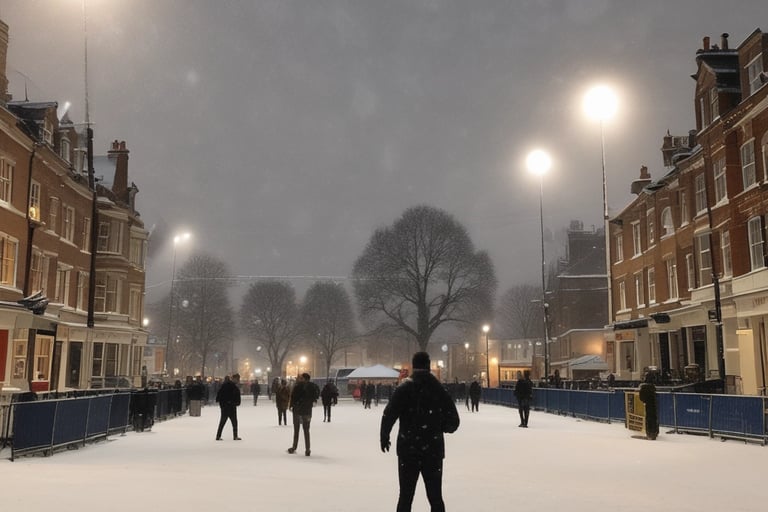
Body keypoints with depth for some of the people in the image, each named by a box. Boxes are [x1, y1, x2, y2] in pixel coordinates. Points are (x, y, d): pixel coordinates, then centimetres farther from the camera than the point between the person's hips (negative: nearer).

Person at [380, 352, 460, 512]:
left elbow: (389, 414, -14)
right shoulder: (439, 388, 0)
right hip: (433, 450, 1)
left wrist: (384, 436, 2)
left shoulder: (404, 387, -6)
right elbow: (453, 421, 3)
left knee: (406, 496, 9)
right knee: (435, 496, 10)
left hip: (408, 448, -1)